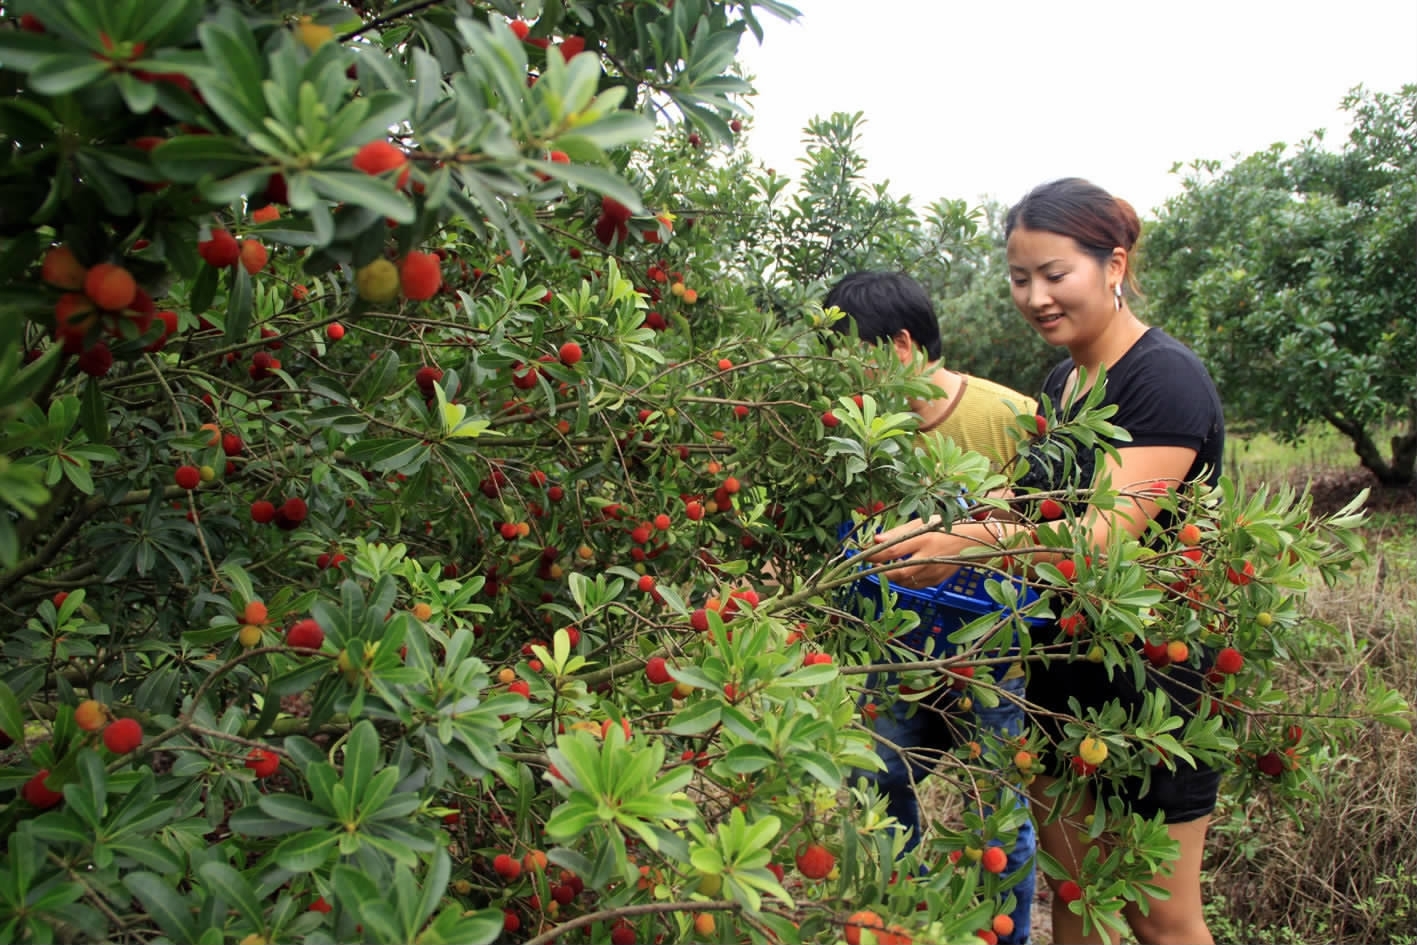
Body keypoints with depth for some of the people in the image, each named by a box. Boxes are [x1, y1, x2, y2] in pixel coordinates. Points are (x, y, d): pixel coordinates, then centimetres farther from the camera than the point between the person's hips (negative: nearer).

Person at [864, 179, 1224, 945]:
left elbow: (1104, 535, -28)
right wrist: (942, 527, -4)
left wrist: (975, 542, -43)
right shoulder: (1062, 382, 7)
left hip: (1152, 685, -7)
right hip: (1059, 675, 7)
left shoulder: (1166, 379, -17)